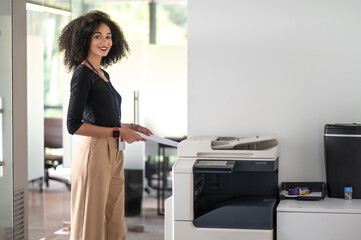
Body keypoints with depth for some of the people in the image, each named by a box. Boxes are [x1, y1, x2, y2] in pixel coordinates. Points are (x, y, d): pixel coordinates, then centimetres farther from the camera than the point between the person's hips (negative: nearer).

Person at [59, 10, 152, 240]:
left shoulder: (103, 74, 16)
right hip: (94, 153, -9)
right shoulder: (82, 74, -11)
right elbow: (74, 125, -17)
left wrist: (131, 127, 12)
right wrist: (118, 132, -15)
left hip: (113, 155, 9)